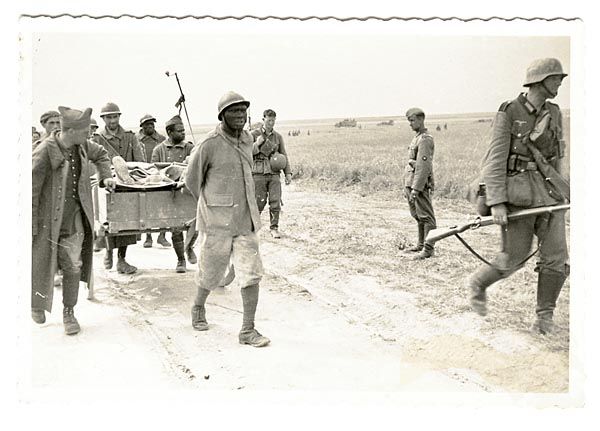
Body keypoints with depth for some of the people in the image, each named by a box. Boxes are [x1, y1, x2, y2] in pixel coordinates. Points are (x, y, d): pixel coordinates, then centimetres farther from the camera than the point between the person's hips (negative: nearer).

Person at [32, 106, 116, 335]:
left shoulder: (81, 144, -3)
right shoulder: (44, 153, -22)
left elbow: (100, 154, 22)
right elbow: (30, 191, -18)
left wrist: (105, 177, 8)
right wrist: (30, 228, -17)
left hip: (74, 217, 4)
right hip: (48, 219, -4)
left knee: (73, 266, 3)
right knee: (43, 265, 10)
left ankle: (68, 312, 20)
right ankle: (37, 302, 39)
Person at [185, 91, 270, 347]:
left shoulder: (247, 139, 7)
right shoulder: (209, 144, -13)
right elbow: (192, 179, -1)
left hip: (245, 220, 5)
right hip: (217, 222, -5)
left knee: (252, 274, -2)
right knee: (211, 273, 11)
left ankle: (248, 330, 6)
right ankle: (198, 308, 40)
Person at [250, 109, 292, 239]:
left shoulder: (278, 137, 10)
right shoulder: (254, 134, 1)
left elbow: (284, 156, 13)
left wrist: (288, 173, 4)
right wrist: (257, 144, -16)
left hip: (274, 174, 3)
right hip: (259, 174, -2)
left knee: (275, 202, -3)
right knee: (259, 202, 0)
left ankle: (274, 229, 8)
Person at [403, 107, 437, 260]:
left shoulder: (425, 139, -13)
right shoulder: (417, 138, 18)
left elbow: (423, 166, -20)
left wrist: (415, 188, -23)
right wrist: (407, 186, 21)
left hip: (420, 184, -10)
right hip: (411, 184, 10)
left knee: (426, 217, -5)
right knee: (417, 216, 16)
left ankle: (428, 249, -2)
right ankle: (421, 244, 26)